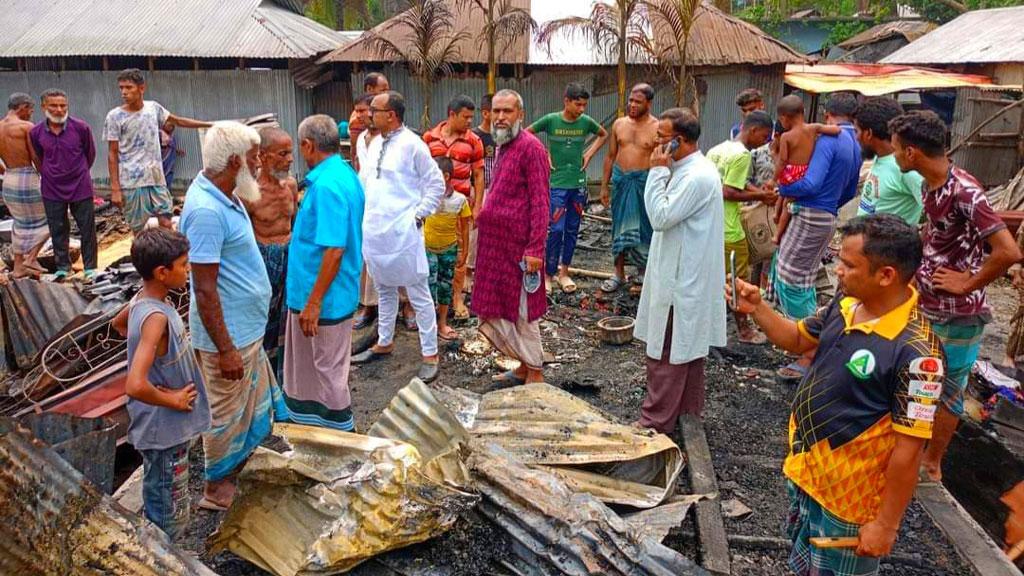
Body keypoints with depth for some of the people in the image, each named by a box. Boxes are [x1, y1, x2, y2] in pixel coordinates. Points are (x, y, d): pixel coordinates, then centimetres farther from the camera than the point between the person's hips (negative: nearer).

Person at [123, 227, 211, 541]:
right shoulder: (156, 317, -31)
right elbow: (135, 386, -39)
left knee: (160, 503, 28)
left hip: (163, 427, 10)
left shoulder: (141, 300, -3)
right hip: (165, 430, -10)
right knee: (171, 513, 9)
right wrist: (172, 399, -21)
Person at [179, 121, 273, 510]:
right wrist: (225, 349, -23)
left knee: (254, 402, 24)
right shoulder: (206, 210, -27)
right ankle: (217, 488, 28)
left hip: (248, 328, 9)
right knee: (227, 413, 9)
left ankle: (240, 462, 43)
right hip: (228, 334, -9)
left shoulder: (224, 196, 4)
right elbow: (204, 291, -26)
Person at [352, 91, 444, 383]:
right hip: (374, 230, 8)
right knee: (384, 290, 20)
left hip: (402, 232, -8)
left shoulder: (412, 145, -11)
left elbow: (436, 184, -8)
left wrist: (418, 214, -11)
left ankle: (430, 354, 6)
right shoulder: (375, 144, 12)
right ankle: (384, 343, 35)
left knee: (418, 294, -1)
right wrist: (366, 214, 13)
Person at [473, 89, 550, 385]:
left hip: (519, 244, -9)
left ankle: (535, 374, 15)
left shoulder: (530, 147, -13)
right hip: (497, 244, 9)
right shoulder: (502, 146, 13)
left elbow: (540, 202, -17)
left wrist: (535, 249, -21)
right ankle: (525, 366, 28)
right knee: (499, 307, 14)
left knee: (522, 309, 1)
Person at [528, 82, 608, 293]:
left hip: (578, 183, 4)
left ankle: (564, 272, 23)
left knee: (572, 230, 10)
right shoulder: (551, 120, -9)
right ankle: (549, 274, 7)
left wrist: (589, 153, 7)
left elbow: (604, 135, 19)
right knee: (555, 230, -7)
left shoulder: (586, 121, 0)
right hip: (556, 183, -4)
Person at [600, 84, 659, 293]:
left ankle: (644, 268, 26)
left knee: (644, 227, 6)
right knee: (620, 226, 9)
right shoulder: (619, 124, 6)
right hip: (620, 180, 4)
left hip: (644, 181, -4)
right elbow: (611, 156, 11)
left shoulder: (657, 128, -7)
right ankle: (619, 273, 19)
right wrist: (604, 186, 9)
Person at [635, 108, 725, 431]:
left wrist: (657, 171, -19)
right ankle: (688, 411, 32)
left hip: (681, 280, -11)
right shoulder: (687, 169, 11)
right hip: (684, 276, 11)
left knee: (665, 353, -2)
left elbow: (661, 217, -23)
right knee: (688, 349, 19)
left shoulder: (698, 176, -22)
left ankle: (656, 422, 8)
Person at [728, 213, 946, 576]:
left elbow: (908, 450, -25)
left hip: (846, 497, -7)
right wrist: (756, 308, -6)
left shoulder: (914, 352, -30)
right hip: (803, 470, 7)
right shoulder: (846, 305, -7)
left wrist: (886, 524, -18)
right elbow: (797, 340, 11)